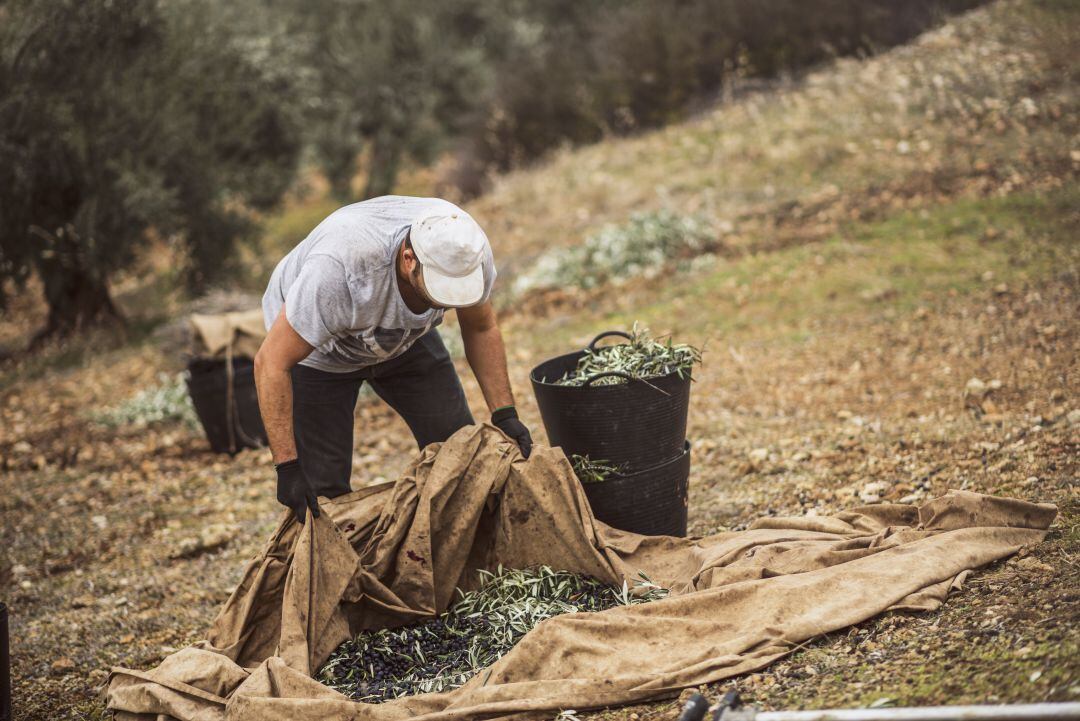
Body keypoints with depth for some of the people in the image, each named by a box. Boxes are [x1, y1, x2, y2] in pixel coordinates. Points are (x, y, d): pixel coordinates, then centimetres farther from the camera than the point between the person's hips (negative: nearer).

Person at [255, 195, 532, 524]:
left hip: (407, 337, 4)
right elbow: (271, 363, -35)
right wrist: (287, 467, -37)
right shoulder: (340, 268, -44)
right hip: (312, 347, -4)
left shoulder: (469, 252, -28)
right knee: (323, 487, -9)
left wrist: (504, 414, -14)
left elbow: (481, 328, -6)